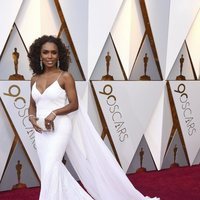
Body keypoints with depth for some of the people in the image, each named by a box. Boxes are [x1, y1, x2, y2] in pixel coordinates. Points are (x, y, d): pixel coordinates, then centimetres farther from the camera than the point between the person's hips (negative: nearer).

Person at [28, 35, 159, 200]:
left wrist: (54, 113, -20)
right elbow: (32, 105, 16)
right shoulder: (35, 79, 9)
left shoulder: (65, 76, -6)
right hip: (41, 130, 6)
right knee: (48, 169, 8)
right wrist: (32, 118, -4)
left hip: (59, 127, -6)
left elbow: (74, 104, -8)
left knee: (50, 168, -13)